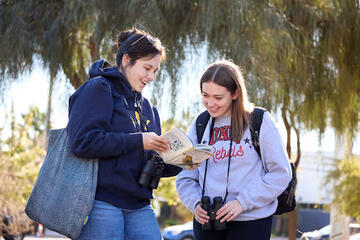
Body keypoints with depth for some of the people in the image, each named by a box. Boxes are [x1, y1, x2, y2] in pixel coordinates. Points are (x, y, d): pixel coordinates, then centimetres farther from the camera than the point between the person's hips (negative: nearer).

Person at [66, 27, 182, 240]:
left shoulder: (147, 107, 21)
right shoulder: (98, 89, -2)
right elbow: (82, 141, -17)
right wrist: (138, 140, -16)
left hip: (139, 206, 7)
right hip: (101, 204, -7)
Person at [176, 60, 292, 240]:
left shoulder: (259, 122, -1)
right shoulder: (199, 126, 10)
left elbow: (281, 173, -5)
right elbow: (185, 176, 12)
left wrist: (242, 202, -13)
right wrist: (195, 203, -7)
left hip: (251, 220, -4)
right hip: (206, 223, 4)